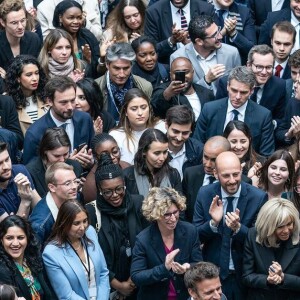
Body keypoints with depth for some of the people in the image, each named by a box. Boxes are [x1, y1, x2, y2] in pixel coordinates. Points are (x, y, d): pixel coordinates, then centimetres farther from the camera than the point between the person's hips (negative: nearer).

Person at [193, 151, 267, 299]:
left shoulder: (258, 197, -13)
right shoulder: (205, 194, -7)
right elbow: (196, 236, -3)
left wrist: (238, 228, -27)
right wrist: (213, 223, -22)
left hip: (245, 276, -1)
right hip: (213, 274, 1)